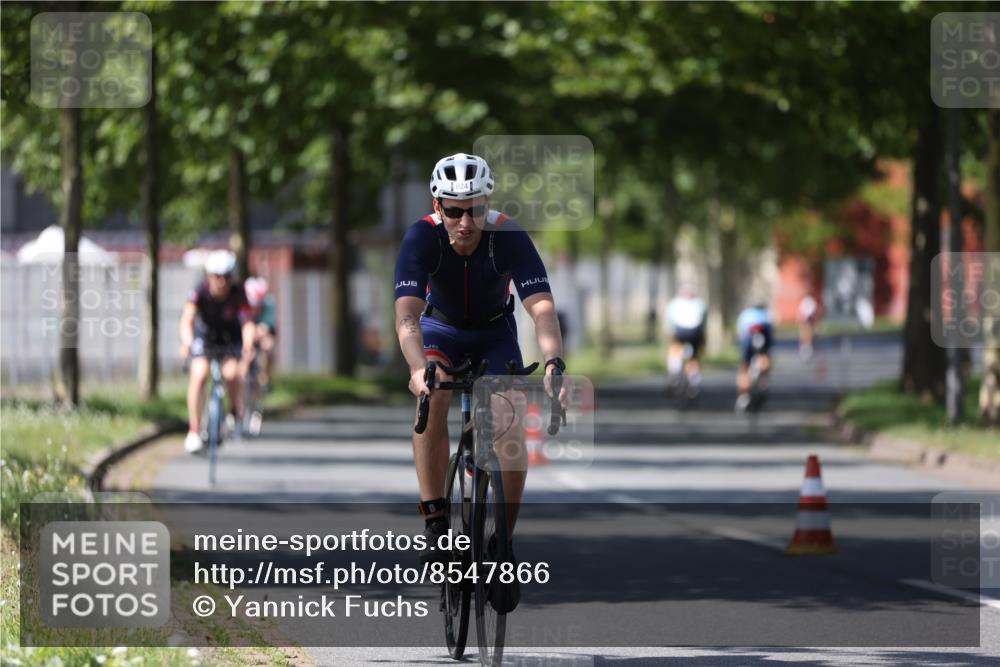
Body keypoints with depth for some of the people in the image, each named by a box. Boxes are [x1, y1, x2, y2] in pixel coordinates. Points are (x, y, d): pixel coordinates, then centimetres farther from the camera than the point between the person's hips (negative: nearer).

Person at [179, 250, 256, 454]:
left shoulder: (238, 294, -27)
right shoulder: (201, 292, -27)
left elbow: (248, 324, -38)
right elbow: (187, 319, -40)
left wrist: (248, 347, -58)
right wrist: (187, 342, -60)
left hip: (231, 337, 0)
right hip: (205, 336, 0)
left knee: (232, 372, -26)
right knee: (199, 373, -24)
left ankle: (236, 412, 5)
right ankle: (194, 430, -16)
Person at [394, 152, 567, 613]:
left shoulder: (509, 237, -30)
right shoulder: (422, 238, -30)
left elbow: (542, 308, -39)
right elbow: (407, 314, -40)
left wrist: (553, 363, -57)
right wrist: (418, 369, -59)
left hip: (495, 333, 0)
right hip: (441, 329, 0)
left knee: (511, 431, -18)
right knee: (432, 399, -31)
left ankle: (504, 545, -2)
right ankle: (435, 525, -25)